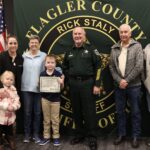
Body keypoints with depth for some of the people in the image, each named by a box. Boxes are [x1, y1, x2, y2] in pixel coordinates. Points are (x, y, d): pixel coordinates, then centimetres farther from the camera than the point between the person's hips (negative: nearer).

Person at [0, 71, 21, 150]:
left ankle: (12, 143, 31)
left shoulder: (14, 91, 5)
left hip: (10, 116, 4)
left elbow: (17, 102, 0)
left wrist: (13, 107, -19)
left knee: (10, 132, 18)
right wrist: (7, 106, -26)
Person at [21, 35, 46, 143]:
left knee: (37, 112, 8)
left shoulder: (44, 56, 0)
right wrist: (21, 84, -5)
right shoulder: (23, 56, 4)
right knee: (27, 112, 7)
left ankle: (36, 134, 20)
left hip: (39, 88, -1)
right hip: (26, 88, 1)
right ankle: (27, 134, 20)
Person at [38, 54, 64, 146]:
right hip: (45, 99, 2)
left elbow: (61, 87, -2)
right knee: (46, 119, 12)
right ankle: (46, 137, 22)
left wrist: (61, 82, -22)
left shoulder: (58, 74, -7)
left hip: (55, 99, -1)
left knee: (55, 120, 7)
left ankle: (56, 137, 18)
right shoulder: (42, 74, -2)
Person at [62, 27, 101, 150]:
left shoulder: (91, 49, -2)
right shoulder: (69, 52, 12)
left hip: (87, 83, -4)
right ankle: (80, 134, 24)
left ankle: (92, 137, 9)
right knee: (76, 111, 11)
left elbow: (98, 67, -6)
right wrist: (70, 77, 9)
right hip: (73, 85, 5)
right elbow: (65, 67, 25)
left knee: (89, 111, -1)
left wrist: (97, 85, -12)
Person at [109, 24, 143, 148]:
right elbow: (112, 67, 5)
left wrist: (127, 80, -14)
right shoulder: (114, 48, 7)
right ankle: (121, 134, 25)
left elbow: (139, 67, -11)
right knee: (120, 112, 11)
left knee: (135, 112, 6)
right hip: (119, 86, 3)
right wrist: (119, 81, -9)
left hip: (134, 86, -3)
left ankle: (135, 137, 18)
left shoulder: (137, 46, -3)